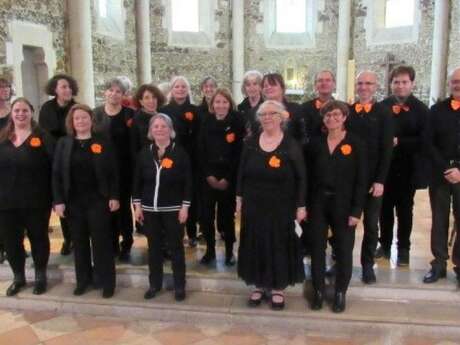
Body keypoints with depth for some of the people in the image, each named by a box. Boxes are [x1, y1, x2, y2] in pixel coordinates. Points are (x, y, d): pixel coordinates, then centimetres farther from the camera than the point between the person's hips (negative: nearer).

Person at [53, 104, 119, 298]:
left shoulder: (103, 143, -1)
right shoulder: (63, 143, 5)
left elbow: (113, 172, -1)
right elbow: (56, 174, 2)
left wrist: (114, 196, -8)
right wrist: (58, 200, -6)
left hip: (98, 200, -2)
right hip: (73, 201, 3)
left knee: (101, 242, 3)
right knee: (79, 242, 12)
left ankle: (106, 282, 15)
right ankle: (83, 280, 26)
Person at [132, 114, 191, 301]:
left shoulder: (180, 152, -6)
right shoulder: (144, 153, 4)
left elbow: (188, 182, -6)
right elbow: (137, 181, 7)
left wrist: (185, 206, -10)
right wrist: (137, 204, 1)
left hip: (173, 209, -3)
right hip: (150, 209, 3)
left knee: (176, 247, 5)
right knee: (154, 247, 12)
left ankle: (179, 285, 18)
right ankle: (155, 283, 27)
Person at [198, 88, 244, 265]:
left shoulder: (236, 123, -3)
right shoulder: (206, 123, 6)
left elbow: (239, 153, -7)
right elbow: (201, 152, 4)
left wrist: (227, 178, -11)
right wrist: (209, 175, -6)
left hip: (229, 178, -2)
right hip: (208, 177, 3)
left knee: (227, 214, 3)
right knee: (206, 214, 1)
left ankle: (229, 251, 18)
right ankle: (210, 250, 17)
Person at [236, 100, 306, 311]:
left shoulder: (291, 145, -7)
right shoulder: (250, 143, 2)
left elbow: (301, 178, -5)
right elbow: (241, 173, 8)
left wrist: (301, 206, -8)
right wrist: (239, 198, 4)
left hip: (281, 207, -3)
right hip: (253, 205, 3)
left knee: (279, 246, 7)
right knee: (256, 244, 10)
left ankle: (278, 288, 23)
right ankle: (259, 286, 26)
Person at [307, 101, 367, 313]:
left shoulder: (355, 144, -4)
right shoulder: (316, 143, 4)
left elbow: (361, 180, -6)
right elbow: (308, 176, 6)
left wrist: (356, 211, -11)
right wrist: (305, 204, 0)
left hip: (343, 204, -2)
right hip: (318, 203, 2)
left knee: (344, 249, 7)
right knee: (317, 248, 8)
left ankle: (340, 293, 23)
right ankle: (318, 291, 23)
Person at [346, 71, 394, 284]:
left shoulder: (384, 113, -1)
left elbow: (387, 149, -6)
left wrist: (380, 180, -12)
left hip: (372, 179, -1)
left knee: (371, 224, 9)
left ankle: (367, 264, 23)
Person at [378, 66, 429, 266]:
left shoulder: (421, 109, -4)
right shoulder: (382, 106, 2)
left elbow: (424, 140, -10)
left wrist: (399, 142, -18)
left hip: (408, 169, -2)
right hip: (385, 167, 2)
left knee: (404, 210, 10)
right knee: (385, 208, 12)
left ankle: (403, 249, 22)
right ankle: (385, 245, 27)